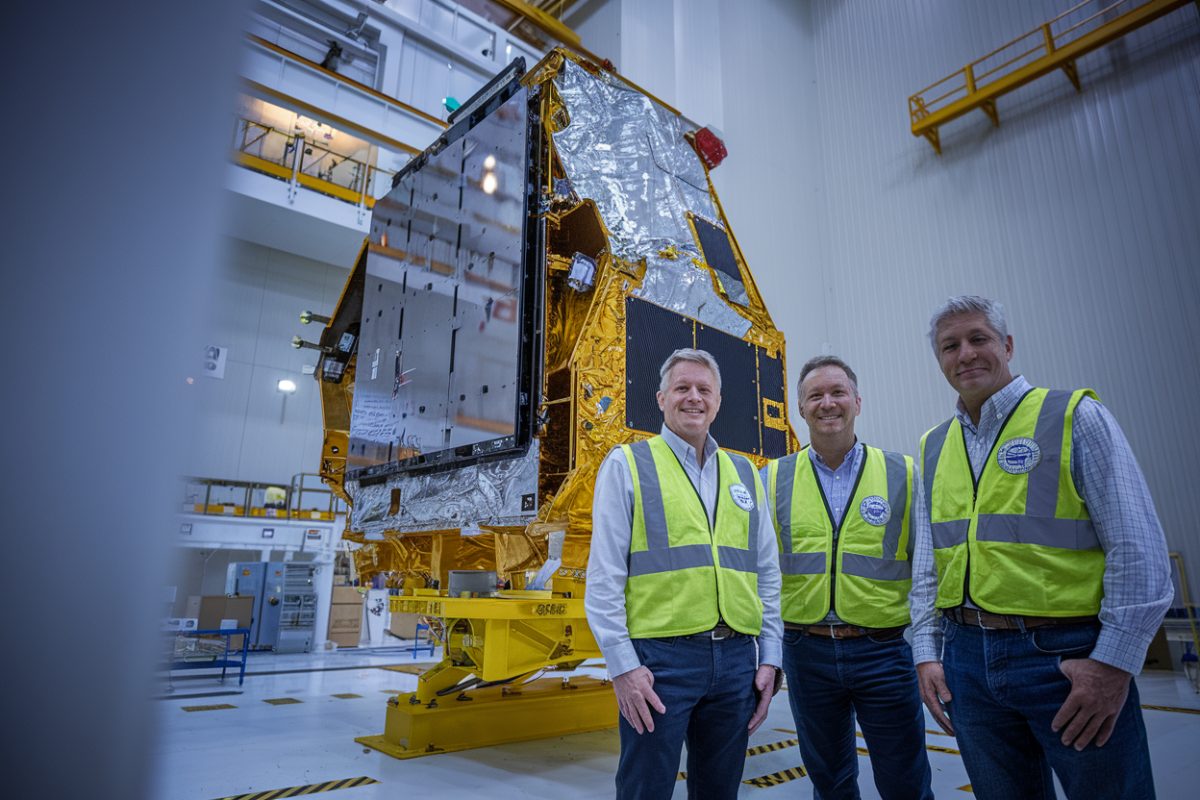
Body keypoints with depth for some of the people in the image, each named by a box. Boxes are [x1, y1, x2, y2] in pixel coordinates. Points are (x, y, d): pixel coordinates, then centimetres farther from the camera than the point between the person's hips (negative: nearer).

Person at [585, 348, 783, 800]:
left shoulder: (744, 474, 12)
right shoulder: (627, 465, -1)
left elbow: (767, 574, 14)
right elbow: (604, 575, -6)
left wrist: (769, 657, 9)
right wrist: (622, 664, -10)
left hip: (736, 659, 5)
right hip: (659, 659, -4)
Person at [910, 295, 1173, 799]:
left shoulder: (1076, 417, -4)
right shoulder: (933, 448, 8)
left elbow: (1139, 549, -9)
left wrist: (1114, 662, -14)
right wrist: (926, 653, 5)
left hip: (1069, 657, -4)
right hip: (968, 658, 4)